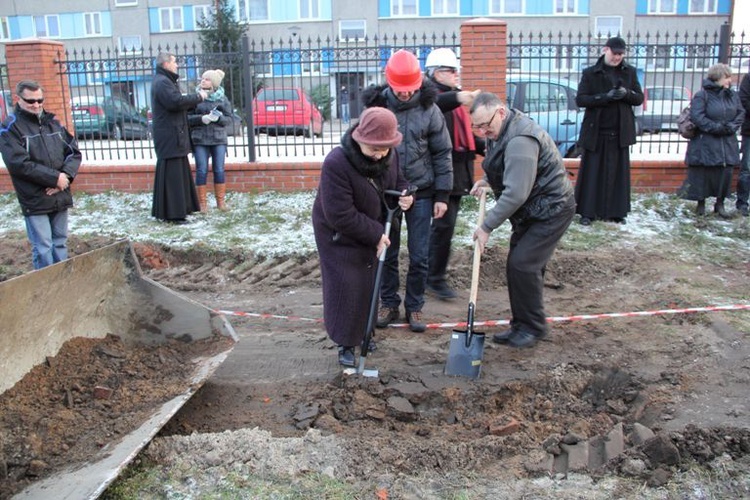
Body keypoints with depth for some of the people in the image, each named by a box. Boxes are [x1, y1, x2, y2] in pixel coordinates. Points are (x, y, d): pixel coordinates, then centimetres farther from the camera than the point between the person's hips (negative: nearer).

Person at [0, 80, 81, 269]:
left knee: (60, 242, 14)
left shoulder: (53, 122, 11)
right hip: (35, 200, -5)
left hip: (60, 196, 5)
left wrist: (66, 175, -9)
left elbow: (74, 151, 9)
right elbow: (19, 164, -16)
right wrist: (55, 177, -17)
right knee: (43, 248, -4)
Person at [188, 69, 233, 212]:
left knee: (219, 170, 2)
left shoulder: (222, 98, 6)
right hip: (200, 140, -1)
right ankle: (202, 203, 7)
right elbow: (187, 117, 0)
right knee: (201, 171, -2)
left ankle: (221, 201, 13)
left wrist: (219, 118, -16)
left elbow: (229, 118, 4)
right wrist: (201, 118, -17)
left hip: (219, 139, 1)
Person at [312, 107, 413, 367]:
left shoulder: (389, 156, -13)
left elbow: (398, 180, 9)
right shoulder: (336, 163, -34)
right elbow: (341, 217, -32)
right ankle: (345, 343, 15)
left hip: (372, 233, 6)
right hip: (339, 236, -6)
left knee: (369, 285, 16)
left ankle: (362, 333, 36)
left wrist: (404, 195, -15)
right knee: (346, 288, -3)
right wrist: (376, 234, -24)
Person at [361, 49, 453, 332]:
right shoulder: (376, 106, -4)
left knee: (419, 256, 5)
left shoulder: (429, 109, -4)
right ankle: (389, 304, 26)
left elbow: (442, 154, 1)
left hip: (421, 193, 0)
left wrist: (442, 195, -2)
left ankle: (414, 307, 22)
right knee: (386, 253, 9)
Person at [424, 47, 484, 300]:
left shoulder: (456, 98, 20)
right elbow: (434, 104, -35)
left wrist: (484, 147, 11)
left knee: (445, 224, 15)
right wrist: (457, 97, -54)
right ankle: (435, 279, 3)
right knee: (444, 224, -8)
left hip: (459, 170, 9)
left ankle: (433, 272, 27)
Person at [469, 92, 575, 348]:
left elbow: (516, 193, -32)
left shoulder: (520, 141, -27)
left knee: (523, 265, -13)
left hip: (550, 210, -10)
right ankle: (521, 325, 21)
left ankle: (533, 327, 4)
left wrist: (487, 226, -26)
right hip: (530, 210, 10)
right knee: (517, 265, 10)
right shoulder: (500, 132, 7)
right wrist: (487, 181, 6)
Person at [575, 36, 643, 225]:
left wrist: (626, 94, -14)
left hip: (619, 133, 3)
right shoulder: (590, 73, 0)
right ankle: (587, 212, 7)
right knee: (592, 173, 0)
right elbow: (580, 99, -7)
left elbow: (639, 98, 8)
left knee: (618, 173, 6)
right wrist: (605, 97, -20)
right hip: (595, 132, -3)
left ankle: (616, 211, 14)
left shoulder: (630, 72, 8)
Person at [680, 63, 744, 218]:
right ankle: (701, 204, 15)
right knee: (703, 174, 0)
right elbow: (697, 117, -17)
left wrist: (731, 127, -9)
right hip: (705, 143, -5)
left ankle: (720, 204, 17)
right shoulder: (702, 95, -8)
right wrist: (717, 127, -18)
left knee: (725, 173, 4)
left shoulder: (733, 95, 10)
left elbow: (741, 114, 10)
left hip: (727, 144, 5)